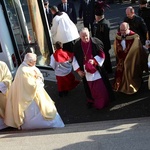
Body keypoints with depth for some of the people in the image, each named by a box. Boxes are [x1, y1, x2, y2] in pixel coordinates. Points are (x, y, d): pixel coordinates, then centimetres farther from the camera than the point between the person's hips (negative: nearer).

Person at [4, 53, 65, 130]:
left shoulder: (31, 67, 1)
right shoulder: (24, 71, -27)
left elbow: (40, 77, 7)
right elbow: (31, 84, -27)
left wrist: (38, 77, -14)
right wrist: (38, 80, -12)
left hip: (36, 93, 10)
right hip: (30, 96, -10)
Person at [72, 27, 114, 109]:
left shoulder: (95, 42, -14)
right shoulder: (77, 45, -8)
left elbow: (102, 54, -7)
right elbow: (75, 58, 1)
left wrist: (94, 61, -22)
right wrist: (78, 70, -3)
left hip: (96, 68, -2)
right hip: (85, 70, 2)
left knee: (101, 87, 6)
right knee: (89, 87, 16)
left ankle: (103, 102, 26)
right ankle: (91, 100, 36)